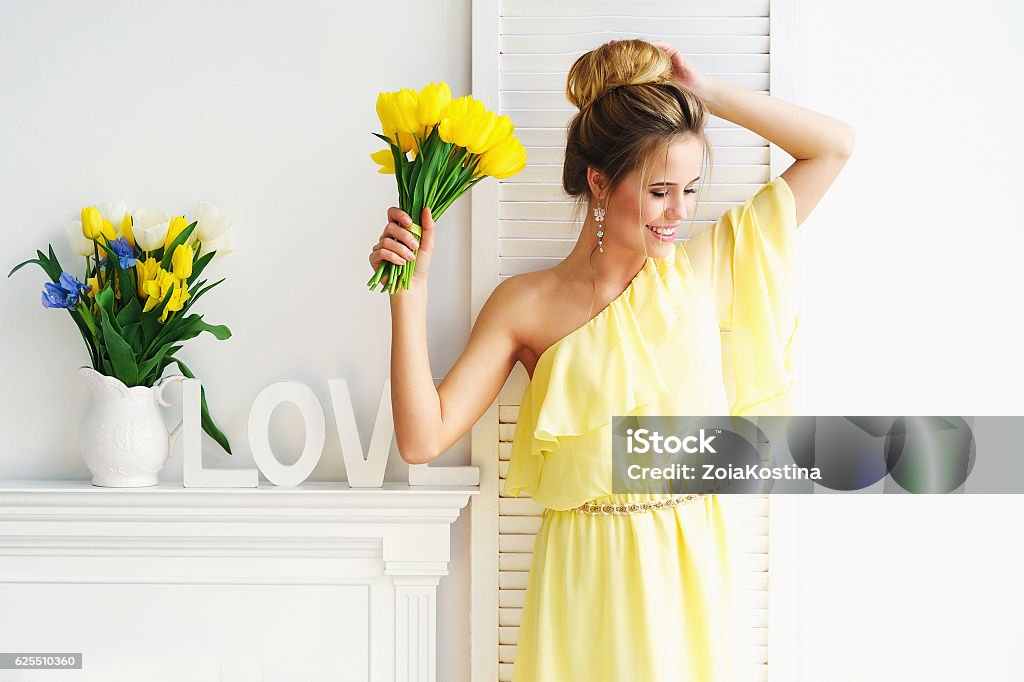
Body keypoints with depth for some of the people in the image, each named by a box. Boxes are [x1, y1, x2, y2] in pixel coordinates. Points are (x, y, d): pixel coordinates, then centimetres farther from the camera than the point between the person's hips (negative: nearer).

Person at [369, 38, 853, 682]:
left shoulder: (702, 270, 1)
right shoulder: (525, 304, -4)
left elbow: (834, 145, 5)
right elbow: (423, 438, -9)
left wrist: (704, 92, -1)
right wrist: (411, 291, -13)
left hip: (695, 568, 2)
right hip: (588, 575, -2)